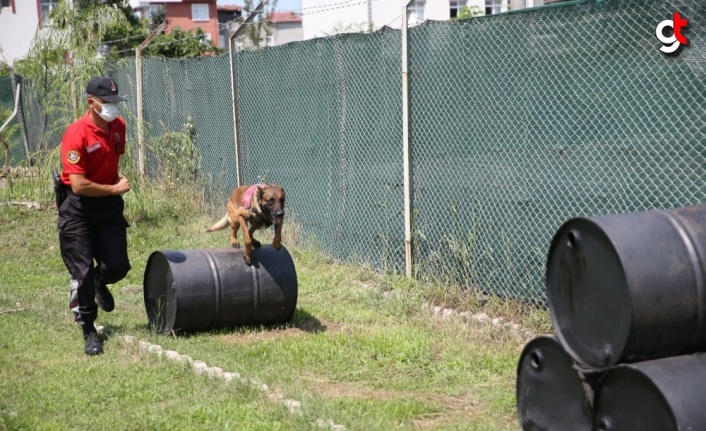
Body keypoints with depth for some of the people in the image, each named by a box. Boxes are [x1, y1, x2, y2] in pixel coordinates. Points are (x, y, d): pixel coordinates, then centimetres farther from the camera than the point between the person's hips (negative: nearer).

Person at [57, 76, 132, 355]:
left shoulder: (119, 126, -1)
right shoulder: (76, 134, -23)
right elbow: (78, 185, -26)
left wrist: (116, 179, 8)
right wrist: (115, 188, -16)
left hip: (109, 205, 6)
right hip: (78, 209, -6)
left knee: (118, 266, 3)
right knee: (82, 272, -2)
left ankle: (100, 283, 40)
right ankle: (89, 331, 14)